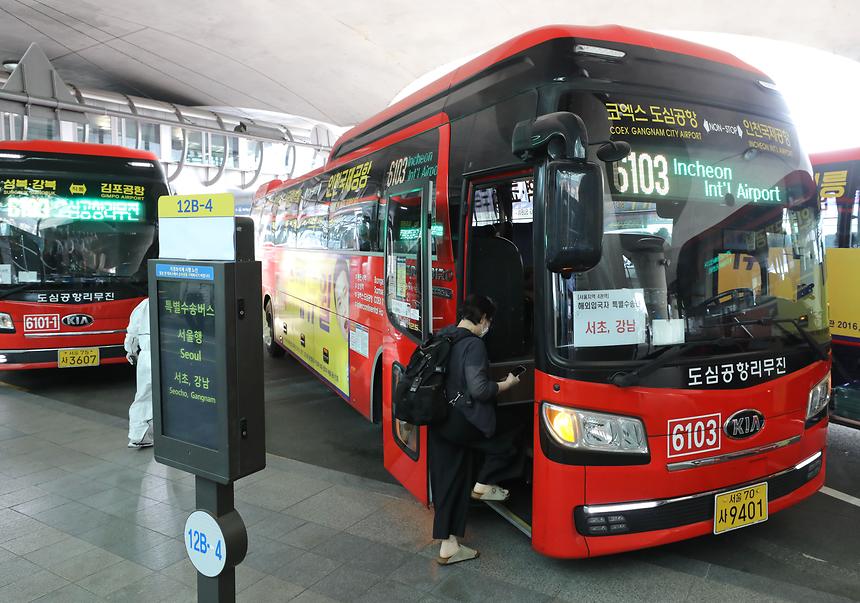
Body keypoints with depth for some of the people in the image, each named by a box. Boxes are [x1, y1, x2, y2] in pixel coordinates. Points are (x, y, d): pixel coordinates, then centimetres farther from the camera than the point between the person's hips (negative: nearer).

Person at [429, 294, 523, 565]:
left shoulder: (442, 338, 9)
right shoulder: (474, 345, -16)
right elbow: (479, 389, -22)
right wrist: (506, 384, -5)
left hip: (439, 422, 8)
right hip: (463, 422, -8)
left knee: (447, 483, 13)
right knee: (509, 435, 15)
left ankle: (447, 545, 19)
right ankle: (484, 485, 19)